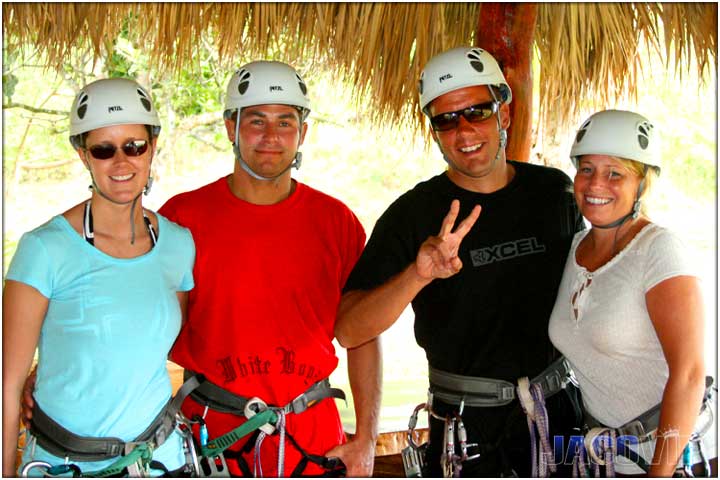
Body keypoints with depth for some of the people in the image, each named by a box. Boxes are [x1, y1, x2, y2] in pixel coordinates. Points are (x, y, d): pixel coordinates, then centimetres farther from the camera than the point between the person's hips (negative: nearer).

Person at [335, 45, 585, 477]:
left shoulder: (554, 190, 0)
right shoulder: (413, 213, -11)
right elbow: (349, 331, -19)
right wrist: (415, 276, -36)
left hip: (557, 409, 3)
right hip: (467, 423, -2)